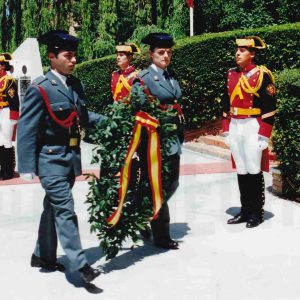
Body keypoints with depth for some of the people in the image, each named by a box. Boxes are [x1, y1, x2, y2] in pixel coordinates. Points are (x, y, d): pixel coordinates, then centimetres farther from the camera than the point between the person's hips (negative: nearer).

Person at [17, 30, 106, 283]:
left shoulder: (76, 84, 7)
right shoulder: (40, 89, -14)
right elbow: (27, 129, -14)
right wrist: (27, 166, -17)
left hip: (72, 157, 7)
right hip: (51, 159, -7)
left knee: (53, 207, 18)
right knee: (65, 209, -8)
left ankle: (43, 255, 33)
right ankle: (80, 264, -3)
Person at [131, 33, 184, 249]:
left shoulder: (172, 76, 12)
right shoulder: (143, 79, -10)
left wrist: (179, 136, 17)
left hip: (173, 139, 8)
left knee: (172, 184, 15)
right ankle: (161, 236, 15)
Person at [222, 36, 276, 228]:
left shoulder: (262, 74, -8)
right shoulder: (232, 74, 11)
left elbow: (269, 108, -10)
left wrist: (264, 135, -14)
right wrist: (226, 130, 12)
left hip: (253, 128, -6)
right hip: (235, 127, 6)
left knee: (254, 171, 1)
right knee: (241, 171, 10)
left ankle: (257, 213, 12)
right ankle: (245, 210, 20)